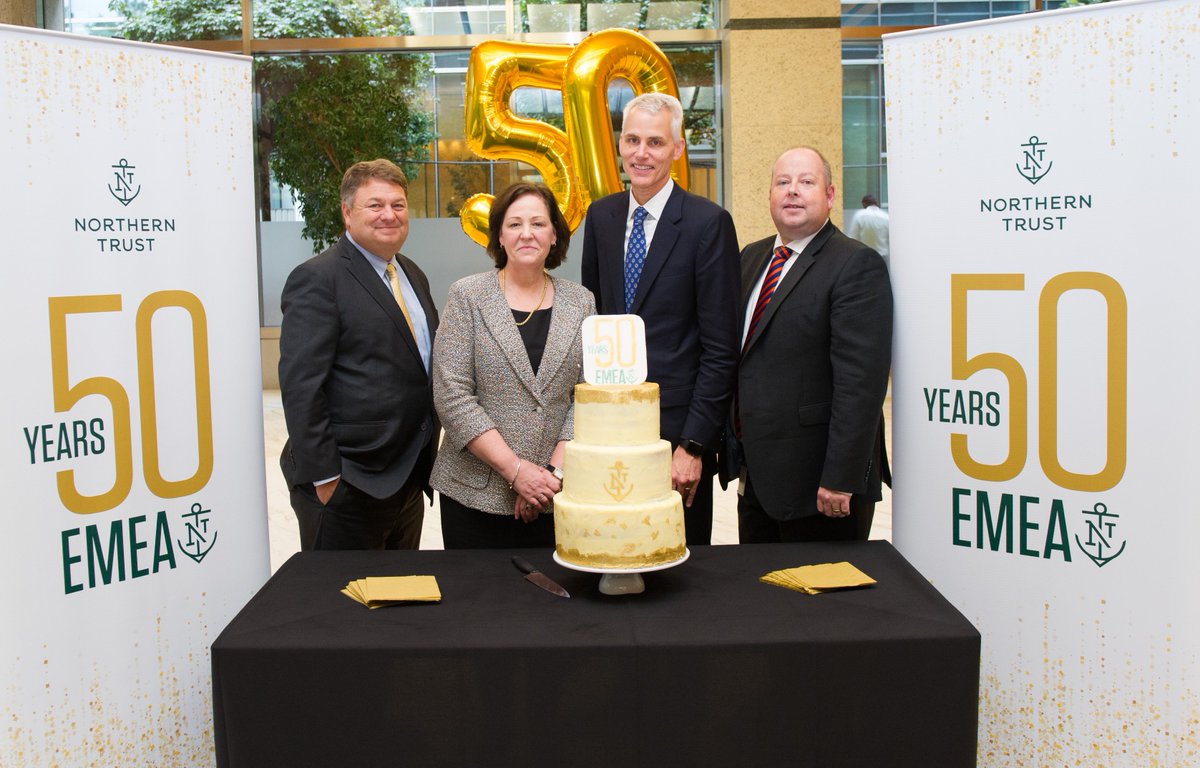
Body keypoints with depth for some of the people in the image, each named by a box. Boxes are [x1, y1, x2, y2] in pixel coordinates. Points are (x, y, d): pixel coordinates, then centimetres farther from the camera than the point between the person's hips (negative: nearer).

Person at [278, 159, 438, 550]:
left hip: (408, 476, 8)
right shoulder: (317, 279, -12)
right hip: (348, 486, -8)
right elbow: (301, 385, -17)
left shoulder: (412, 275, 14)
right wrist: (322, 477, -19)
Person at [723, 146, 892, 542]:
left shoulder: (857, 265, -13)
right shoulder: (753, 257, 13)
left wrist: (840, 479, -22)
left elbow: (861, 380, -19)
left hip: (814, 479, -7)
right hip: (755, 478, 8)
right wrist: (735, 451, 15)